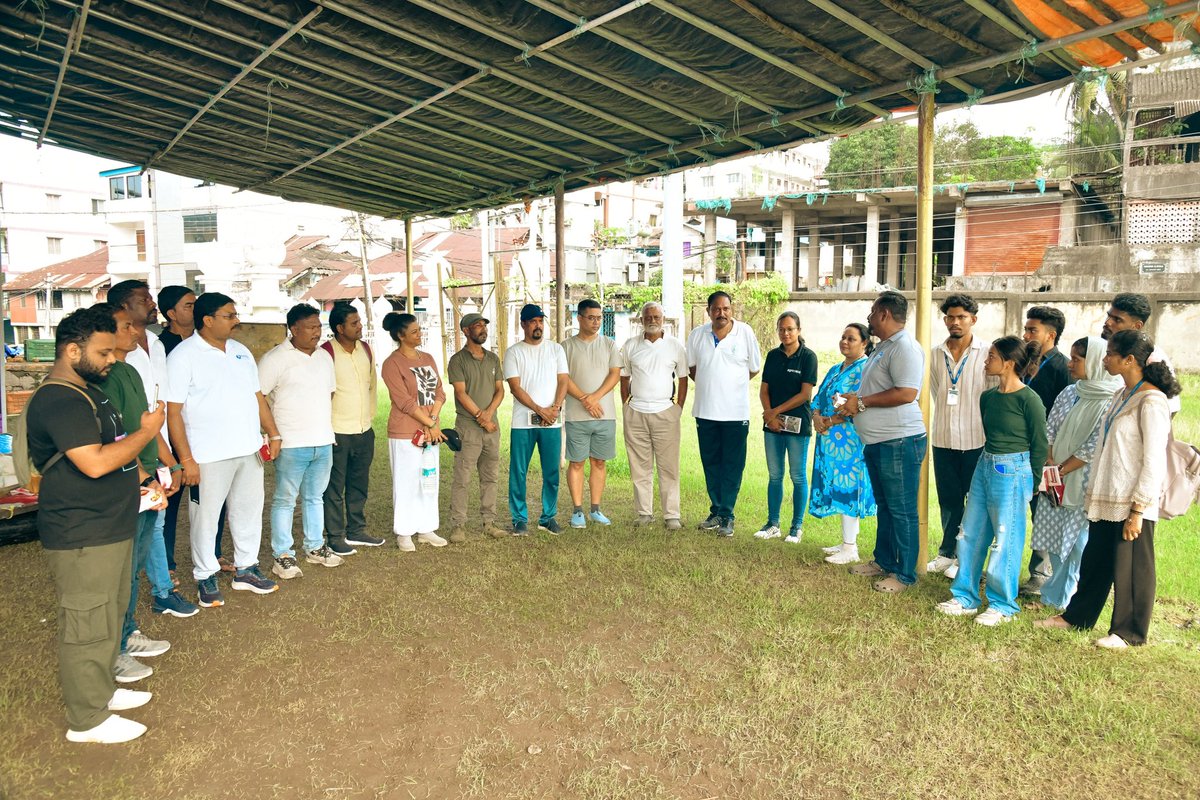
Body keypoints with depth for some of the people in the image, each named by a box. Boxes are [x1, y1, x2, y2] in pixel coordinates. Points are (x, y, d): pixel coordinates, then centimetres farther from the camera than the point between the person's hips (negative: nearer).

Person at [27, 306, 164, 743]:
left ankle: (100, 691, 37)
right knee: (88, 626, 1)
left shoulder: (86, 392, 14)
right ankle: (87, 720, 14)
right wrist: (146, 431, -18)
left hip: (110, 527, 11)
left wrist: (141, 477, 16)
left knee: (109, 616, 21)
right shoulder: (59, 401, -20)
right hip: (81, 538, -11)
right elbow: (95, 463, -29)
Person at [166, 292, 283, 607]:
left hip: (249, 450, 6)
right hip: (208, 457, -6)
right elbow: (173, 412, -13)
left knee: (249, 510, 14)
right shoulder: (183, 356, -10)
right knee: (206, 517, 6)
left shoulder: (240, 351, 10)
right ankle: (206, 577, 22)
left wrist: (273, 433, 7)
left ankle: (246, 569, 29)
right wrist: (186, 459, -16)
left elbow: (257, 395, 15)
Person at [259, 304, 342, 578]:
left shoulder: (324, 358, 12)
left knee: (315, 497, 16)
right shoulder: (275, 358, -9)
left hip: (323, 442, 6)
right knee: (285, 500, 3)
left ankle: (315, 547, 28)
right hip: (291, 445, -6)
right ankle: (282, 555, 12)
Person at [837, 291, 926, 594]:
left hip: (899, 443, -10)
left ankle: (905, 574, 10)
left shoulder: (905, 347, -17)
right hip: (877, 442, 10)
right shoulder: (883, 346, 16)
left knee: (901, 511, 0)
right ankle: (883, 562, 31)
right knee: (884, 506, 19)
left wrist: (862, 402, -19)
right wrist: (854, 400, 10)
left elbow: (906, 393, -27)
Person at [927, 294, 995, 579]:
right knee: (948, 500, 14)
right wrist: (946, 420, 10)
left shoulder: (987, 353, -6)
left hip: (976, 440, -4)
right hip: (943, 438, 4)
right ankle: (947, 553, 26)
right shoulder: (936, 354, 5)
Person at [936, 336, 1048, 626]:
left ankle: (1002, 605, 18)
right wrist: (988, 462, 16)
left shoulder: (1028, 399, -13)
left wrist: (1030, 484, -2)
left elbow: (1040, 445, -7)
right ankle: (966, 597, 23)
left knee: (1004, 541, 3)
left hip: (1012, 471, -7)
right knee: (970, 534, 11)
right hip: (984, 466, 8)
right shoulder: (988, 397, 7)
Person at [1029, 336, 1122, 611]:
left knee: (1078, 540, 0)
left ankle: (1061, 596, 14)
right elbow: (1049, 429, 8)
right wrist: (1049, 461, -5)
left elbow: (1094, 447, -15)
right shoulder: (1070, 393, 8)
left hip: (1085, 482, -6)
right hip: (1056, 481, 6)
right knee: (1054, 535, 13)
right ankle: (1058, 590, 29)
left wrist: (1062, 470, -13)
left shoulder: (1110, 402, -13)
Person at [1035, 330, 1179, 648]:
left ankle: (1129, 631, 21)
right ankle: (1076, 616, 30)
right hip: (1106, 499, 8)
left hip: (1133, 504, -8)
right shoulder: (1120, 396, 10)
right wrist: (1094, 491, 17)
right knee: (1094, 561, 17)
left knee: (1131, 568, 6)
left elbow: (1154, 463, -18)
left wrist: (1137, 511, -18)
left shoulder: (1151, 402, -16)